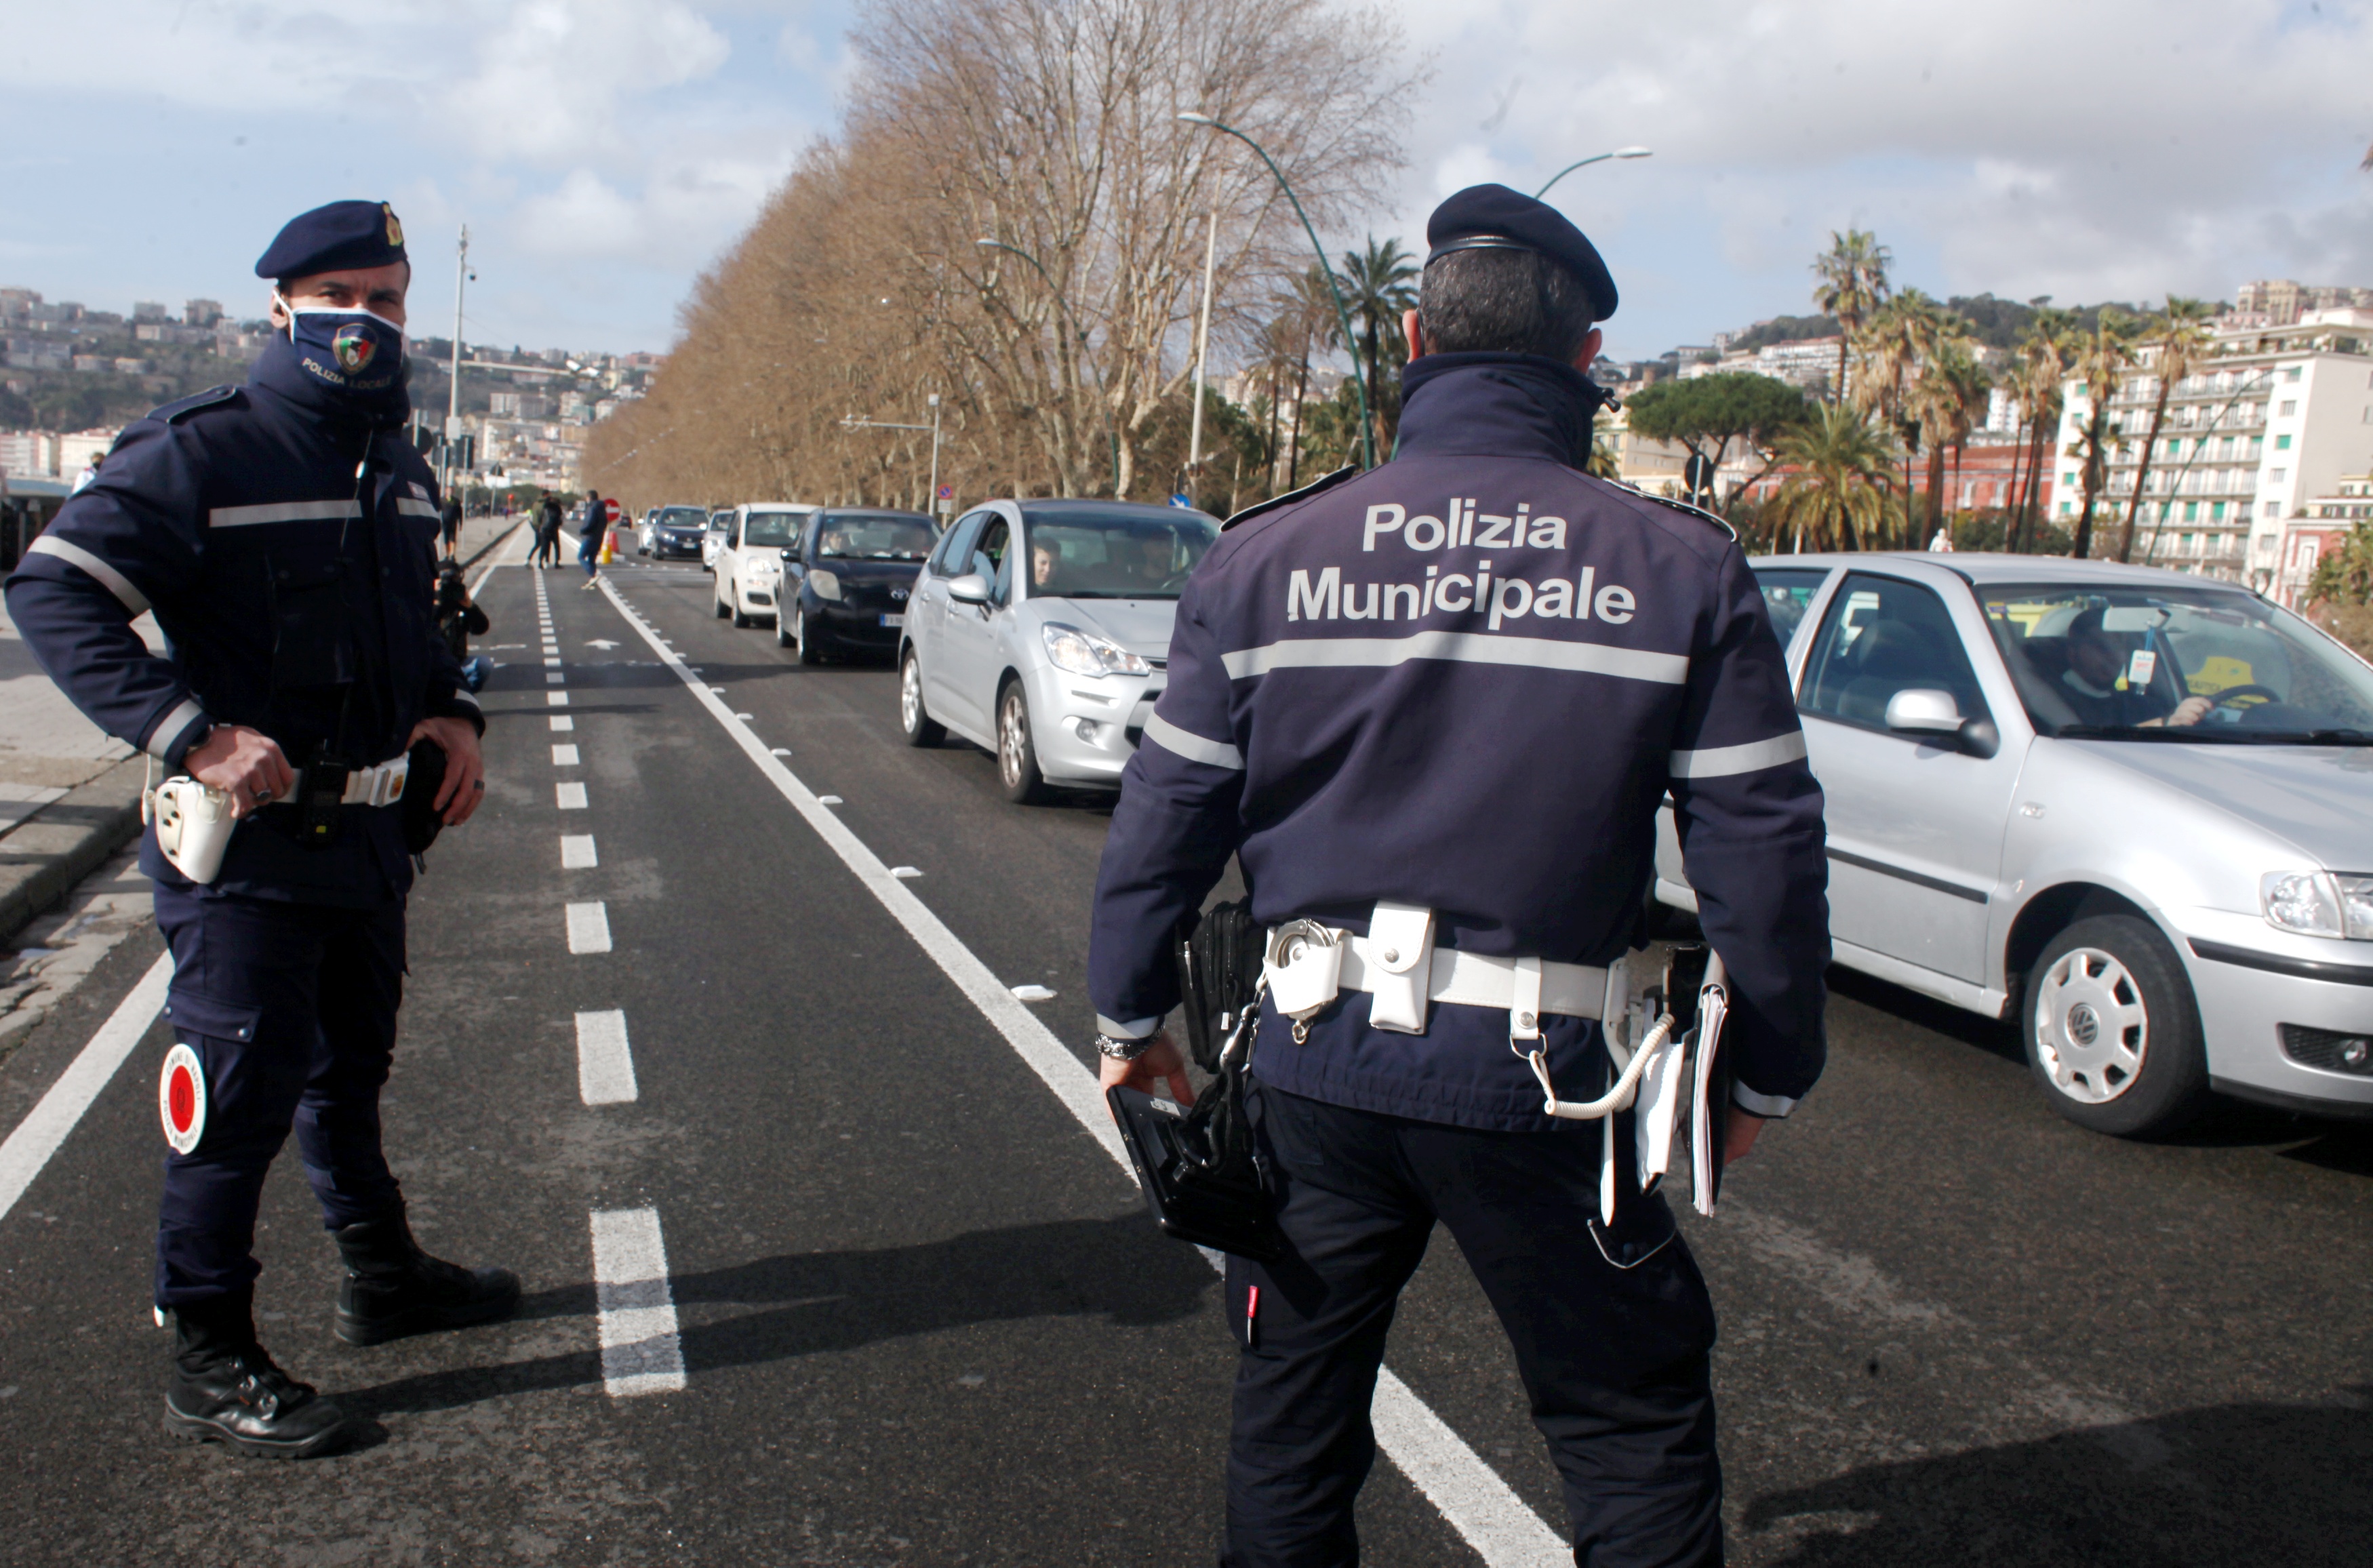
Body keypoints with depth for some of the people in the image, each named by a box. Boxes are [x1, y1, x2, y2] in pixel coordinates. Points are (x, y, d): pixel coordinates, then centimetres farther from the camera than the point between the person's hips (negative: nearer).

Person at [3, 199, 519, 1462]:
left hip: (370, 834, 8)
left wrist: (451, 713, 6)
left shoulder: (399, 469, 11)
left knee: (351, 1066, 21)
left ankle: (383, 1276, 38)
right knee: (242, 1095, -1)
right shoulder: (200, 453, -13)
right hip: (247, 844, -7)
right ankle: (209, 1363, 13)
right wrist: (189, 733, -27)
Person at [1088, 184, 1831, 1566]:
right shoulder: (1686, 569, -4)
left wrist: (1131, 1011, 16)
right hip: (1544, 1082, -1)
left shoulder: (1268, 553, -1)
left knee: (1294, 1401, 20)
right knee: (1639, 1429, 16)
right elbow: (1765, 850, -2)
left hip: (1314, 1055, 2)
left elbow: (1169, 814, 2)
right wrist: (1771, 1073, 11)